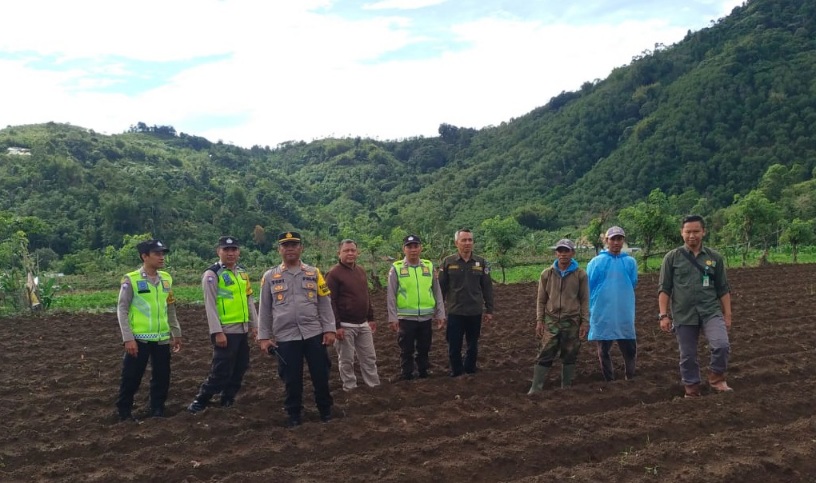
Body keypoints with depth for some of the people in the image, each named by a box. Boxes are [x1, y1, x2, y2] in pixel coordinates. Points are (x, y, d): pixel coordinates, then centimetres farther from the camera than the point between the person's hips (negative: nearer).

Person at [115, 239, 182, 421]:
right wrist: (128, 338, -15)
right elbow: (122, 310, -9)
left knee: (162, 377, 11)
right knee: (131, 378, 4)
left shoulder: (166, 279, 7)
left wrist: (176, 333, 16)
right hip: (138, 338, -5)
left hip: (162, 339, 5)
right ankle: (124, 412, 21)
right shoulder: (131, 279, -9)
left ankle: (157, 410, 26)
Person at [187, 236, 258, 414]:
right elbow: (210, 305, -14)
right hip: (226, 331, -7)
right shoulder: (212, 274, -10)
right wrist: (217, 332, -18)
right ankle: (200, 401, 7)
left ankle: (228, 399, 28)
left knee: (241, 367, 14)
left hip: (242, 329, 7)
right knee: (221, 370, -5)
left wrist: (254, 325, 13)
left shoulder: (242, 272, 12)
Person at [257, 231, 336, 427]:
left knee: (320, 374, 6)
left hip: (314, 334, 1)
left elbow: (324, 303, 5)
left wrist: (329, 329, -2)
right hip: (285, 337, 0)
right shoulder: (270, 276, 4)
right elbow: (264, 309, 6)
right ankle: (294, 414, 23)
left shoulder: (314, 273, 6)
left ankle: (325, 409, 25)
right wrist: (264, 336, 2)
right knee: (291, 379, 7)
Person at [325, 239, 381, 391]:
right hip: (345, 326, -7)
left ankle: (375, 386, 23)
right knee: (346, 361, 4)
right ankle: (350, 389, 15)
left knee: (369, 358, 13)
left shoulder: (361, 271, 11)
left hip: (363, 324, 7)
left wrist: (371, 318, 17)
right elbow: (330, 302, -15)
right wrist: (336, 326, -18)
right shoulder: (334, 273, -12)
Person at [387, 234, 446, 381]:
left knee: (424, 349, 14)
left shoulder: (429, 266, 5)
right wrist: (392, 318, -7)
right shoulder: (396, 268, -3)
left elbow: (437, 292, 9)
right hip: (406, 318, -3)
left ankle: (423, 374, 27)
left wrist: (440, 314, 7)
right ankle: (406, 377, 17)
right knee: (407, 351, 5)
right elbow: (391, 296, -3)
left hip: (426, 317, 3)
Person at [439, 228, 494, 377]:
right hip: (455, 312, -1)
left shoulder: (481, 263, 1)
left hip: (475, 312, 1)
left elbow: (487, 288, 4)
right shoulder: (448, 262, -3)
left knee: (473, 345, 13)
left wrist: (489, 310, 3)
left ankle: (470, 370, 29)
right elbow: (441, 287, 0)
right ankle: (456, 372, 22)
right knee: (454, 346, 5)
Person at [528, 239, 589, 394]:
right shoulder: (547, 274, 3)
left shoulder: (580, 274, -1)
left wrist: (585, 322, -2)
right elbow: (541, 299, 6)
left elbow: (584, 300, 2)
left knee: (570, 356, 7)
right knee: (545, 354, -3)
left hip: (572, 322, 0)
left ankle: (566, 387, 20)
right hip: (551, 321, 0)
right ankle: (536, 387, 0)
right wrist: (539, 320, 1)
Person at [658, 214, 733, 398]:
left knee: (722, 345, -19)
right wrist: (664, 315, -5)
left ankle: (716, 379, 5)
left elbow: (723, 289, 10)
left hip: (711, 311, 1)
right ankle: (692, 391, 23)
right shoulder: (672, 258, 1)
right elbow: (664, 289, 1)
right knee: (688, 356, 6)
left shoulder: (714, 257, 6)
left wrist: (727, 315, 8)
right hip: (684, 315, 0)